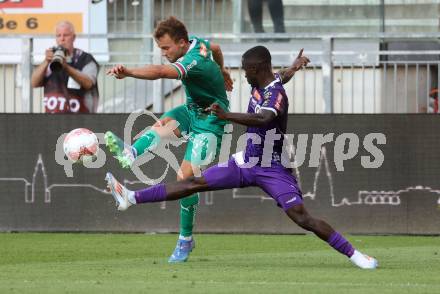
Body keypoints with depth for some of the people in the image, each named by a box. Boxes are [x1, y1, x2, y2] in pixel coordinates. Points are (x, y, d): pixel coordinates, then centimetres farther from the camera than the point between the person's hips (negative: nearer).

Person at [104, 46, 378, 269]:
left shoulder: (275, 94, -26)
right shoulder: (259, 85, -1)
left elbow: (263, 119, -49)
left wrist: (226, 115, -56)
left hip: (273, 169, -8)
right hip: (247, 161, 8)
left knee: (302, 217, -19)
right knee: (196, 183, 4)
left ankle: (353, 253, -12)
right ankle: (132, 198, 2)